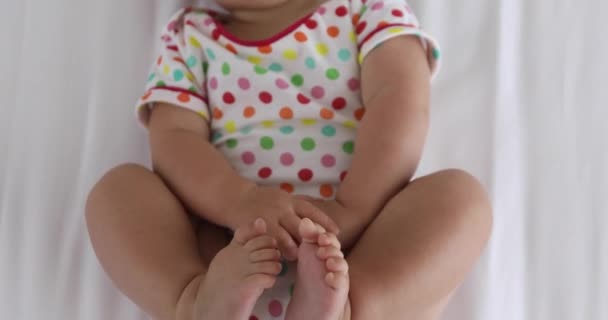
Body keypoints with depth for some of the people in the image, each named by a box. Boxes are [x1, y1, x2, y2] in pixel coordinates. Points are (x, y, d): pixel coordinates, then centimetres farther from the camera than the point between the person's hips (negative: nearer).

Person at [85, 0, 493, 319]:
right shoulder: (189, 36, 16)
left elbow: (403, 102, -6)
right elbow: (173, 139, 0)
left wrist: (352, 212, -22)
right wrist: (245, 204, -21)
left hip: (355, 244, -1)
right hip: (233, 246, 2)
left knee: (462, 194, -22)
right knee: (118, 186, -11)